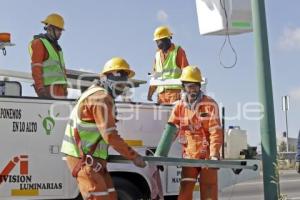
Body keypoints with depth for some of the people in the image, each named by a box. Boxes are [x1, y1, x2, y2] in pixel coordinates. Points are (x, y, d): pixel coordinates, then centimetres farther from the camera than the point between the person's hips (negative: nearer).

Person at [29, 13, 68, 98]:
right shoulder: (39, 43, -5)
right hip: (48, 89, -9)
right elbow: (35, 67, -13)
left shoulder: (56, 46, 22)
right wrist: (40, 88, -22)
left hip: (59, 88, 9)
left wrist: (65, 88, 19)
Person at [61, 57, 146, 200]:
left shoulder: (96, 94, 19)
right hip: (83, 158, -11)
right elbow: (110, 136, -21)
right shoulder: (102, 98, -15)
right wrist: (134, 156, -14)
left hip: (92, 157, 11)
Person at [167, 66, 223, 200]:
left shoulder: (210, 104, -8)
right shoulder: (179, 106, 2)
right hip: (189, 155, 3)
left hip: (207, 155, -3)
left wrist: (214, 154, -25)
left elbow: (215, 132, -13)